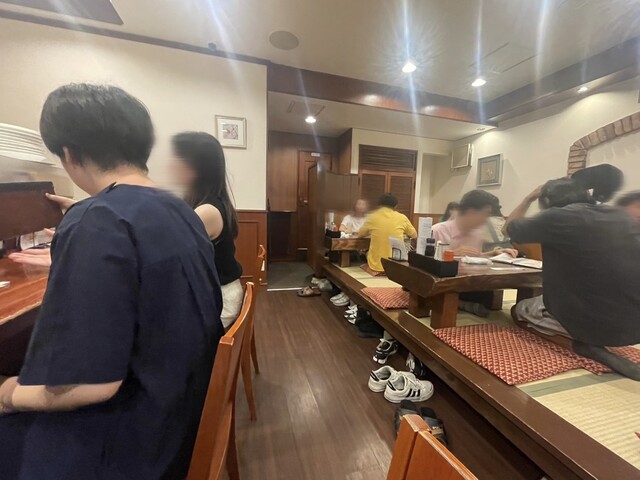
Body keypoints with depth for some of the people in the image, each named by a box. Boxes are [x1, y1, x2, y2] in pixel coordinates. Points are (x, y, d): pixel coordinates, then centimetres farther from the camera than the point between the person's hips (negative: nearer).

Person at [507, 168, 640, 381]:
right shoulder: (622, 217, 6)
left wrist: (530, 197, 20)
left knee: (520, 309, 18)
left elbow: (511, 226, 7)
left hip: (591, 321, -7)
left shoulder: (556, 216, -12)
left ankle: (586, 340, 0)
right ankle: (590, 342, 14)